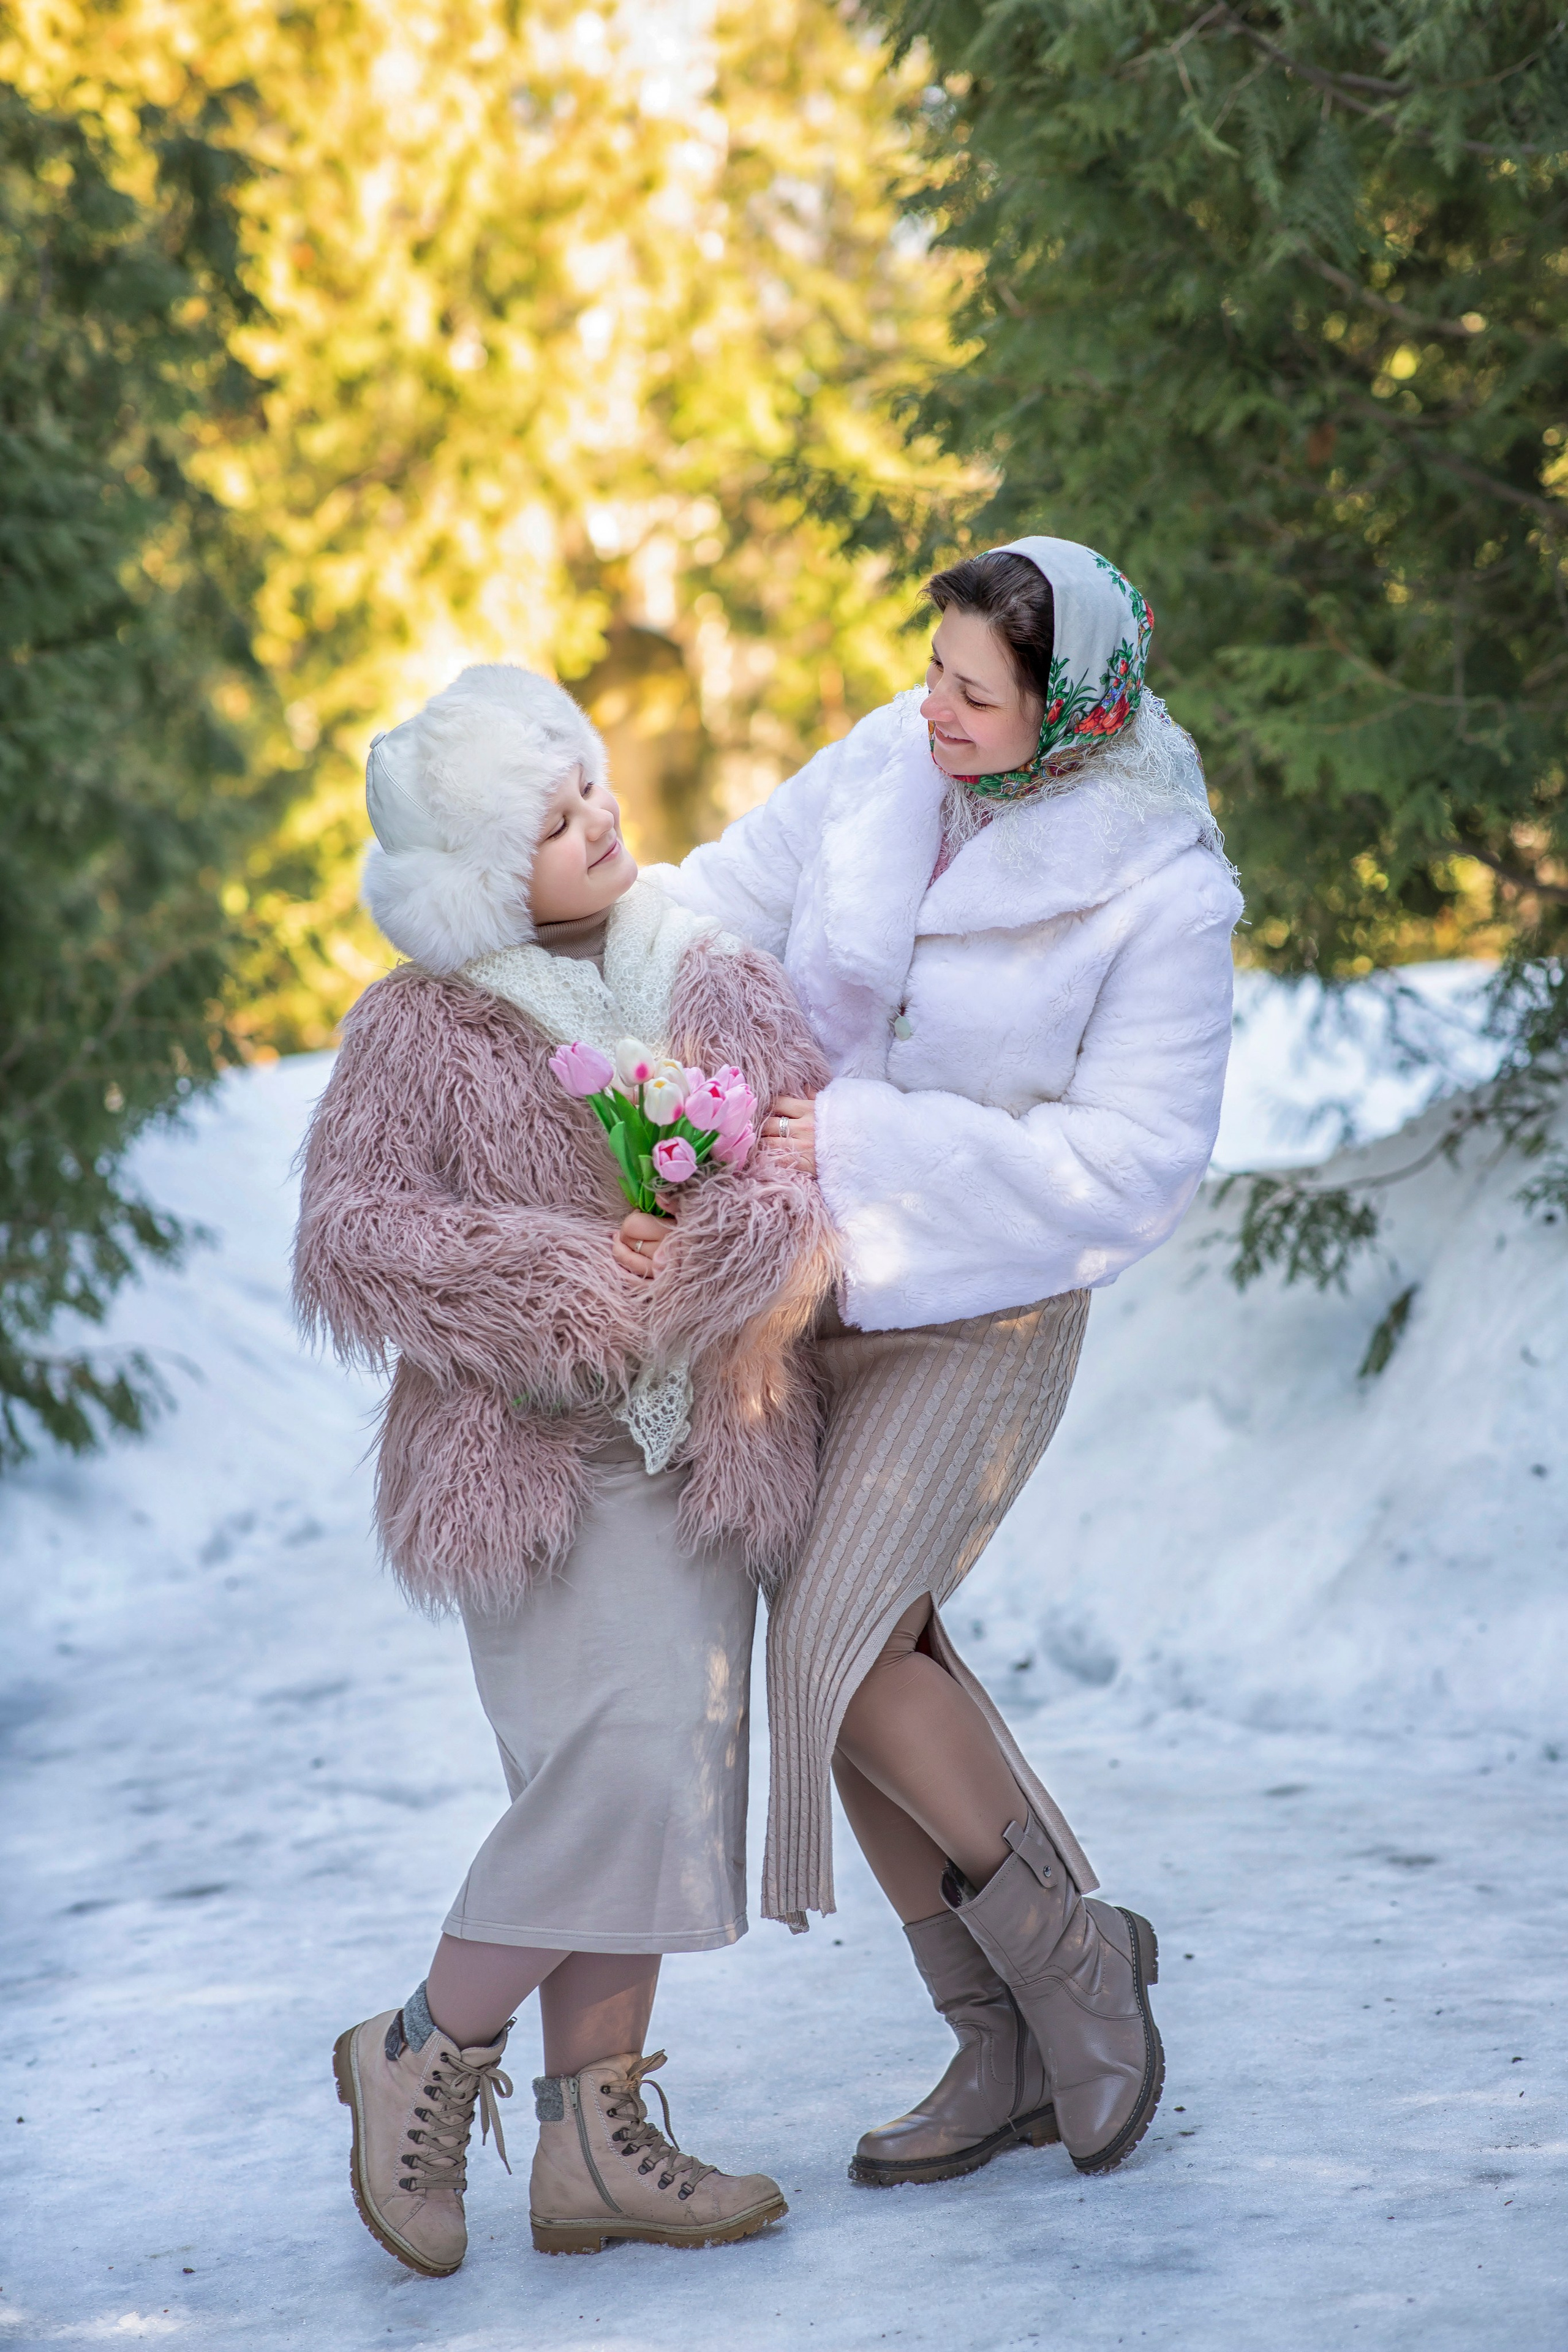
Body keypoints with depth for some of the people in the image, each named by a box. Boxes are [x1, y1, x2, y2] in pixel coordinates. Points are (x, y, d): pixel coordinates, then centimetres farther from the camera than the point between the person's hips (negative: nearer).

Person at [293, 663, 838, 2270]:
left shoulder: (710, 983, 6)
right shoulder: (420, 1032, -6)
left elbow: (812, 1157, -2)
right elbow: (347, 1235, -13)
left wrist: (706, 1255, -22)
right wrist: (564, 1278, -19)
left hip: (698, 1447, 6)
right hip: (529, 1452, -5)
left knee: (659, 1790, 6)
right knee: (620, 1770, -16)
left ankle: (592, 2138, 15)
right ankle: (427, 2057, 4)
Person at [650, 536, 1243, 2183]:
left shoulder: (1157, 891, -18)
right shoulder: (891, 759, -5)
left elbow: (1135, 1157, -19)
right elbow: (741, 891, 8)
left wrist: (875, 1141, -24)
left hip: (987, 1308, -6)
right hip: (814, 1275, 6)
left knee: (841, 1647, -16)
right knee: (848, 1657, 6)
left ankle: (1075, 1959, 7)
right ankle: (1009, 2049, 19)